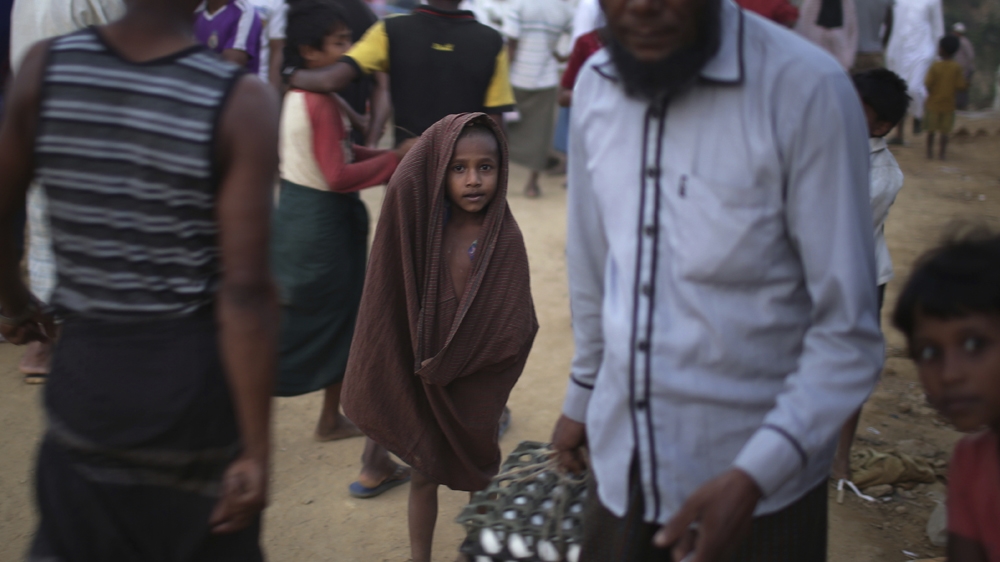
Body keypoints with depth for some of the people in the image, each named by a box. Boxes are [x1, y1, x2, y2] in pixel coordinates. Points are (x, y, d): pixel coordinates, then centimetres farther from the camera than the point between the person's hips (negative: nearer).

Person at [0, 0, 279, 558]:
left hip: (86, 365, 3)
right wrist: (257, 449, -15)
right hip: (193, 370, -2)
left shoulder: (46, 66, -7)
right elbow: (246, 290, -20)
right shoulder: (242, 102, -18)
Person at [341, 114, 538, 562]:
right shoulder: (424, 227, -9)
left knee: (476, 471, 17)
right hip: (422, 375, 2)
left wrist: (450, 366, -14)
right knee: (425, 471, 13)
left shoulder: (505, 239, -15)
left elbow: (513, 325, -15)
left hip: (476, 382, -1)